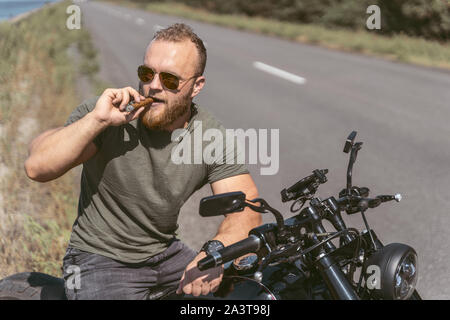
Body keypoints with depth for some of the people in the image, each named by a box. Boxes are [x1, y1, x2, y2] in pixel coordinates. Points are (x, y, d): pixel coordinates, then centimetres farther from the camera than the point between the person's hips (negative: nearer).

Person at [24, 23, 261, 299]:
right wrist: (97, 119, -34)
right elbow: (37, 168, -24)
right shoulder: (104, 115, -15)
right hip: (99, 259, -3)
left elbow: (246, 208, -18)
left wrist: (216, 251, -39)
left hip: (166, 253, 4)